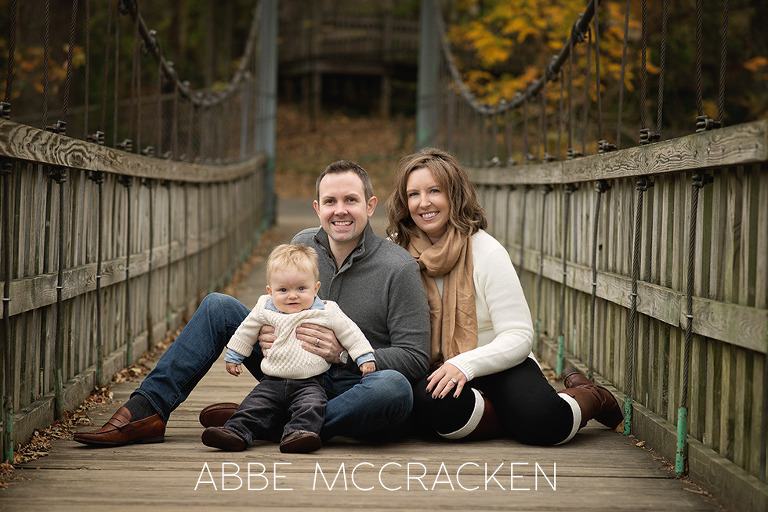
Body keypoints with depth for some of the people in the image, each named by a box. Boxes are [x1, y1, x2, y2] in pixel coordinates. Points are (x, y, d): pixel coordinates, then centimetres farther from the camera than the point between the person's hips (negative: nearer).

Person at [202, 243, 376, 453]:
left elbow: (350, 333, 8)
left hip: (309, 382, -3)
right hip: (273, 382, 3)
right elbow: (246, 331, 20)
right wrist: (233, 356, 27)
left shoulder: (327, 313, -1)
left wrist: (365, 357, 4)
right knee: (254, 405, -15)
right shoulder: (264, 311, 5)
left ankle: (299, 433, -45)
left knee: (311, 405, -30)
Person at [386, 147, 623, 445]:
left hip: (499, 367, -1)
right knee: (428, 404, -37)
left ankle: (590, 398, 7)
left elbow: (519, 337, -11)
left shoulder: (486, 252, -7)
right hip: (432, 372, 1)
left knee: (543, 423, -30)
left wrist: (466, 364, -27)